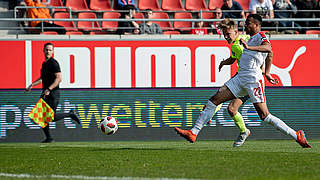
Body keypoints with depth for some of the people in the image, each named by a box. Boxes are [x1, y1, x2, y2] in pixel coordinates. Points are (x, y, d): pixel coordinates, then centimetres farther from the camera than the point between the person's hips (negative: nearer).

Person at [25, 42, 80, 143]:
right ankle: (48, 138, 10)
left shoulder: (53, 63, -13)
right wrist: (32, 85, 22)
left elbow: (59, 78, -21)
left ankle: (70, 114, 13)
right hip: (45, 93, 9)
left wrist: (48, 89, -27)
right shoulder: (44, 63, 15)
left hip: (53, 93, -9)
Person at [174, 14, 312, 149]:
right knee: (213, 101, -1)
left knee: (264, 116, -12)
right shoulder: (251, 38, 23)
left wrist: (248, 47, -42)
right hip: (240, 78, 9)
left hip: (253, 79, -9)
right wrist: (267, 73, 38)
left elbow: (268, 48, -28)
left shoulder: (260, 36, -5)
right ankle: (193, 133, -2)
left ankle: (297, 136, -2)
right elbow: (269, 55, 34)